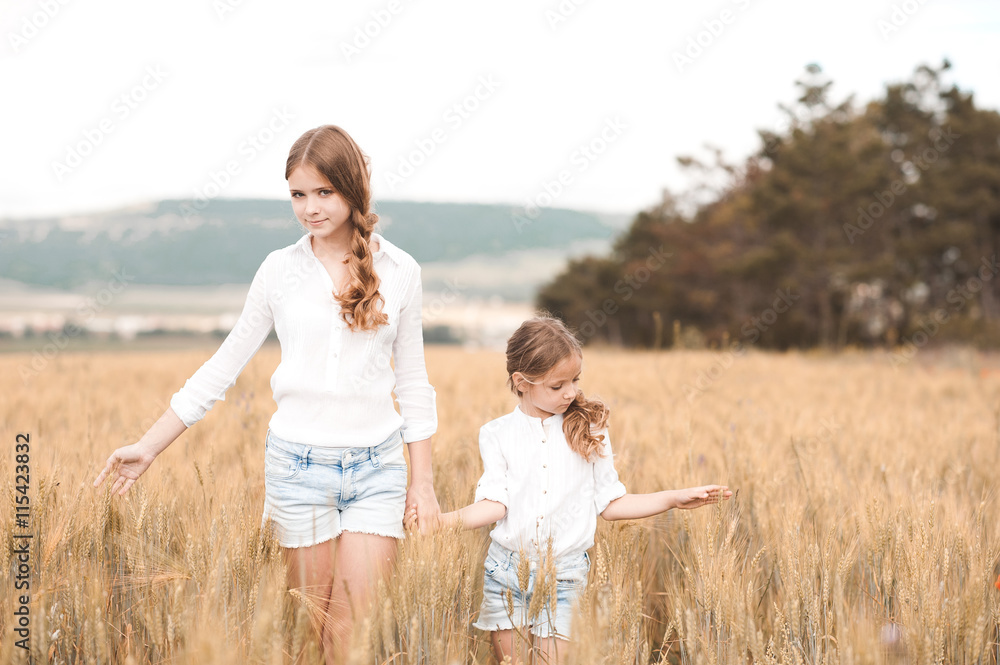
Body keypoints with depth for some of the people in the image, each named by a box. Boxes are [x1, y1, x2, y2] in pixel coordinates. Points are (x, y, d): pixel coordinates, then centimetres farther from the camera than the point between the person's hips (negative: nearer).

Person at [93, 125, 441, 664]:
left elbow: (412, 381, 9)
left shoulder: (399, 271, 2)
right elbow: (224, 366, 8)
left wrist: (422, 480, 7)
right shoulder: (280, 270, 2)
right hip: (297, 462, 0)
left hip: (375, 464, 0)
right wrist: (149, 446, 6)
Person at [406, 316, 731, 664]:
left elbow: (609, 503, 4)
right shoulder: (496, 434, 0)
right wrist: (441, 519, -21)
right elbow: (496, 504, -6)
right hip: (506, 571, 1)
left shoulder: (589, 430, 1)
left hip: (564, 577, 0)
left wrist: (675, 498, -2)